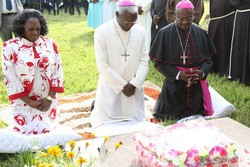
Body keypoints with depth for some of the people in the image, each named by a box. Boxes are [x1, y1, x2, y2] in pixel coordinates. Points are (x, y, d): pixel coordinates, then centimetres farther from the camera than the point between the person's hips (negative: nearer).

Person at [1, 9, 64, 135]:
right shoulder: (10, 47, -5)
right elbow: (10, 78, -7)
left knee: (48, 132, -3)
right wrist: (29, 102, -11)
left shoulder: (50, 44, 2)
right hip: (24, 102, -2)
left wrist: (50, 98, -7)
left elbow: (58, 71, 1)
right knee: (28, 133, -10)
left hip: (48, 100, 2)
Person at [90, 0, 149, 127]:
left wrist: (134, 84, -10)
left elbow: (144, 60, 3)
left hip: (134, 89, 4)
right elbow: (102, 65, -12)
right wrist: (123, 85, -11)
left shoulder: (140, 31, 2)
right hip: (110, 89, -3)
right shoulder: (102, 31, -11)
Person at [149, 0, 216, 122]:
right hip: (174, 86, -2)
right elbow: (158, 62, -6)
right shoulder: (165, 33, -8)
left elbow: (207, 58, 7)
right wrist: (178, 74, -17)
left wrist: (202, 72, -15)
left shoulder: (200, 33, 1)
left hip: (197, 85, 3)